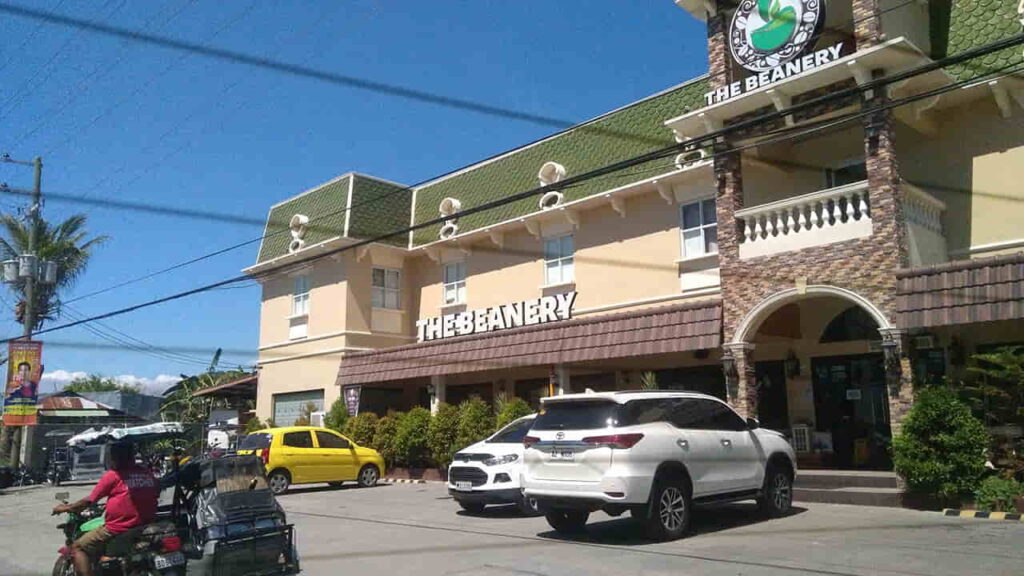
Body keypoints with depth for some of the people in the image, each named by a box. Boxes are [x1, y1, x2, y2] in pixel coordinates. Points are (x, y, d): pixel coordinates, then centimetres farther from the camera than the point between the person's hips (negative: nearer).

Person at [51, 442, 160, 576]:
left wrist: (67, 508, 15)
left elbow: (90, 501, -1)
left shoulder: (113, 475, -9)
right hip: (145, 528, 6)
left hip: (118, 530, -6)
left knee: (78, 548, 9)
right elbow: (156, 494, 16)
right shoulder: (148, 473, 4)